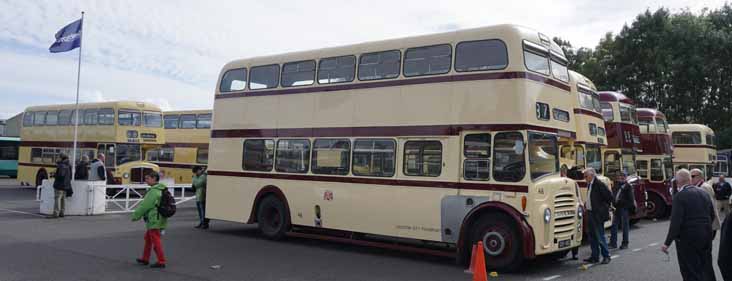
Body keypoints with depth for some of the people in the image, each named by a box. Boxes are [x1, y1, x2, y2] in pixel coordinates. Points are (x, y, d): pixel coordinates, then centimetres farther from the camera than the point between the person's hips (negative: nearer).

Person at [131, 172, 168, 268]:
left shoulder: (154, 191, -19)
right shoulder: (160, 190, 12)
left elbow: (145, 205, -16)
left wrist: (136, 215, -5)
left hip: (154, 221, -10)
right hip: (158, 219, 10)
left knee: (156, 241, -3)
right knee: (148, 238, 21)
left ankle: (161, 262, 2)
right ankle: (145, 259, 32)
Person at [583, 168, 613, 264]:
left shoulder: (599, 184, -16)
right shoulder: (589, 184, 12)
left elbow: (610, 197, -16)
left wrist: (604, 207, -8)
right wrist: (586, 205, 9)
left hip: (598, 214, -9)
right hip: (590, 213, 9)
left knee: (600, 236, -4)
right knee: (592, 236, 13)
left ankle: (606, 256, 7)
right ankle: (595, 256, 21)